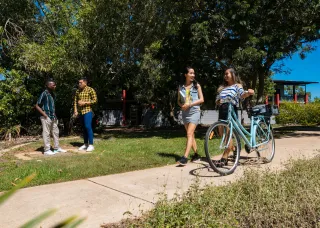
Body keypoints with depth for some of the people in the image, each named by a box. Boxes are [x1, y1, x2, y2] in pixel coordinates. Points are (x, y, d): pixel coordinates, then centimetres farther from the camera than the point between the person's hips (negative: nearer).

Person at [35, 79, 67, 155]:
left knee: (56, 132, 12)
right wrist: (44, 114, -15)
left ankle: (57, 148, 22)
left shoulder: (52, 94, 11)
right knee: (46, 133, -1)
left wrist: (54, 115, 11)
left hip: (53, 117, 8)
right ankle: (47, 150, 6)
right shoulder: (44, 94, -12)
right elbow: (37, 106, -11)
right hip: (46, 117, -8)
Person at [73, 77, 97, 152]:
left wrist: (84, 102, -14)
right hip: (80, 112, 6)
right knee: (84, 128, 10)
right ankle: (85, 144, 16)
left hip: (87, 111, -6)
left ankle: (91, 145, -8)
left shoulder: (90, 90, -4)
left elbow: (95, 100, -8)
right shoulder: (77, 91, 12)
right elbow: (75, 101, 13)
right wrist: (75, 110, 1)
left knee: (88, 127, -12)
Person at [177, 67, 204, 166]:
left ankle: (185, 157, -21)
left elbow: (201, 99, -2)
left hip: (194, 112, -4)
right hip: (185, 112, 4)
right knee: (191, 135, 10)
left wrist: (190, 104, -14)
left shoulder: (197, 85, 0)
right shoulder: (181, 87, 7)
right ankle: (196, 154, 22)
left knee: (189, 134, -15)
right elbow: (179, 100, 14)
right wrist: (182, 105, -8)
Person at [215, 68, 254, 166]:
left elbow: (242, 94, -14)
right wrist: (218, 102, -2)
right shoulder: (222, 87, 23)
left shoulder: (237, 85, 6)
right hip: (222, 111, 6)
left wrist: (248, 93, -36)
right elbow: (217, 100, 23)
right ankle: (234, 150, 31)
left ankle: (224, 159, -7)